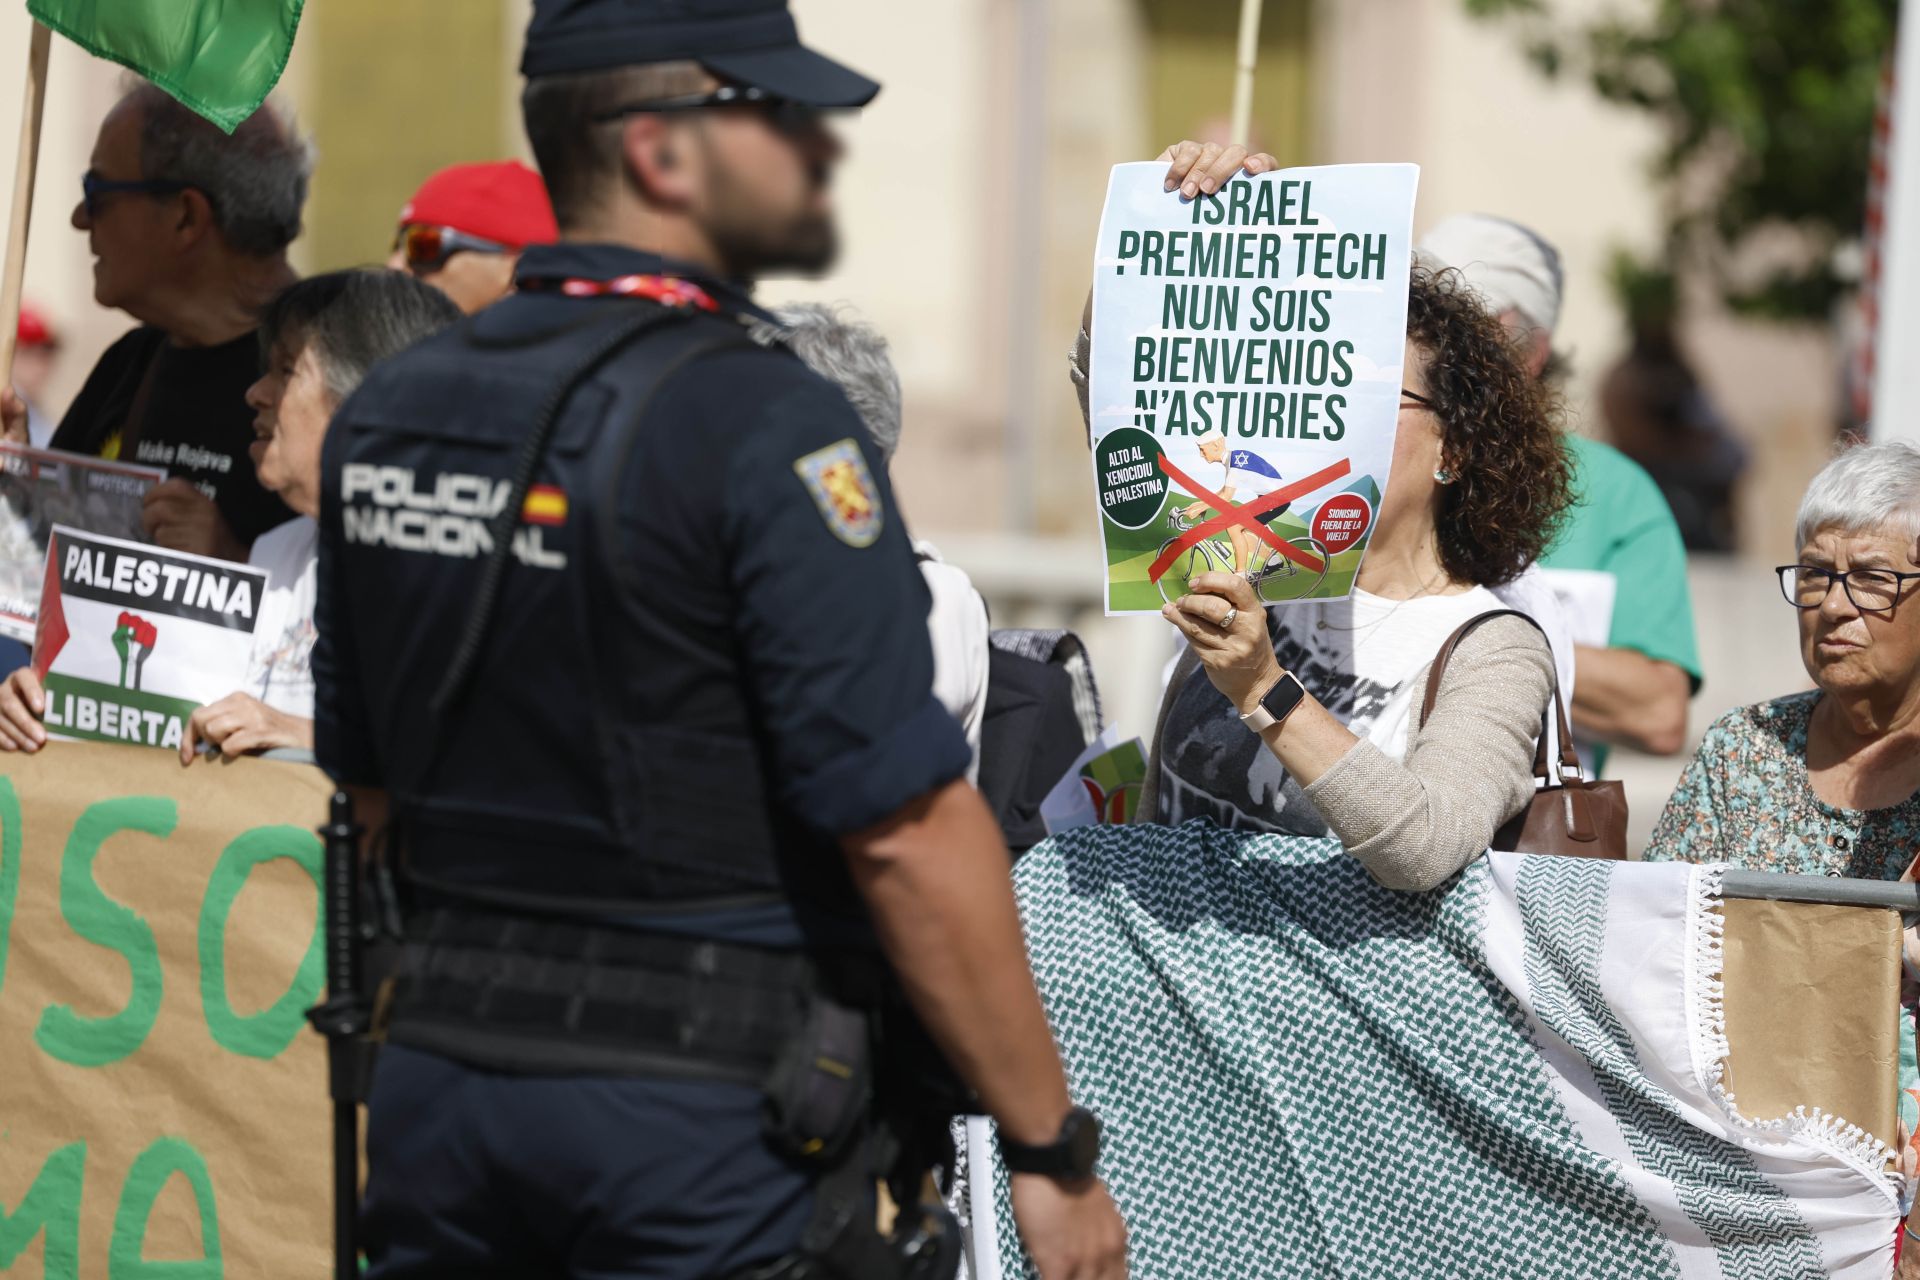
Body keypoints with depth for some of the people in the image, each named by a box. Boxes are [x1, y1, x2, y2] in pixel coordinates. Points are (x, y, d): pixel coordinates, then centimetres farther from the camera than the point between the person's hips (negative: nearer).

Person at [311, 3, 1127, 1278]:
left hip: (440, 1077, 7)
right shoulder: (765, 426, -14)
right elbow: (908, 829, -17)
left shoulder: (386, 412, 8)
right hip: (709, 1122, -7)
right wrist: (1055, 1149, -11)